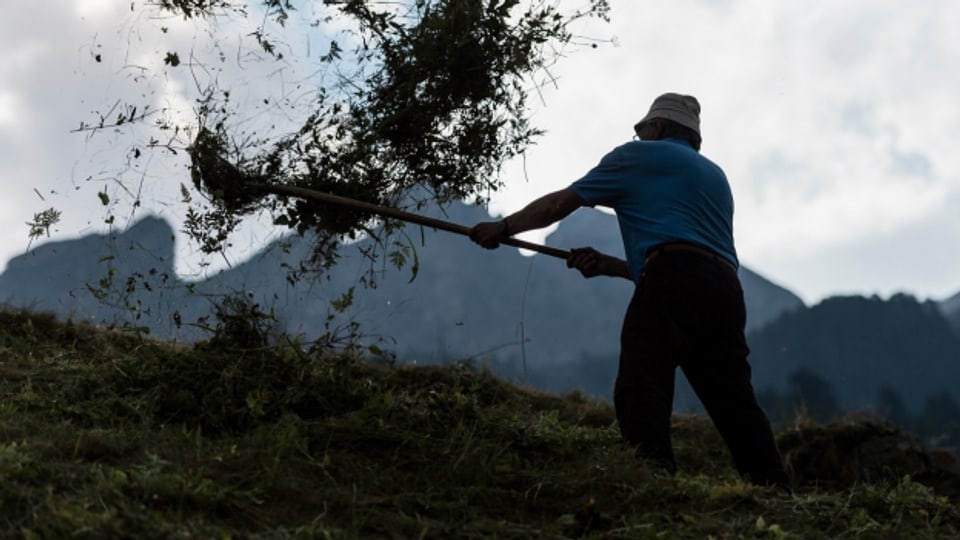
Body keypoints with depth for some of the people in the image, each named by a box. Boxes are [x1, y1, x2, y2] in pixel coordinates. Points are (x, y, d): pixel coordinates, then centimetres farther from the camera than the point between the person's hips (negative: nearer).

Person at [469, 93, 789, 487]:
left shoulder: (639, 155, 16)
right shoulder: (716, 176, 35)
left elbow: (560, 203, 18)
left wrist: (503, 228, 29)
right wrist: (609, 265, 31)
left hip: (672, 281, -7)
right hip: (726, 291, 7)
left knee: (640, 387, -15)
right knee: (734, 400, 5)